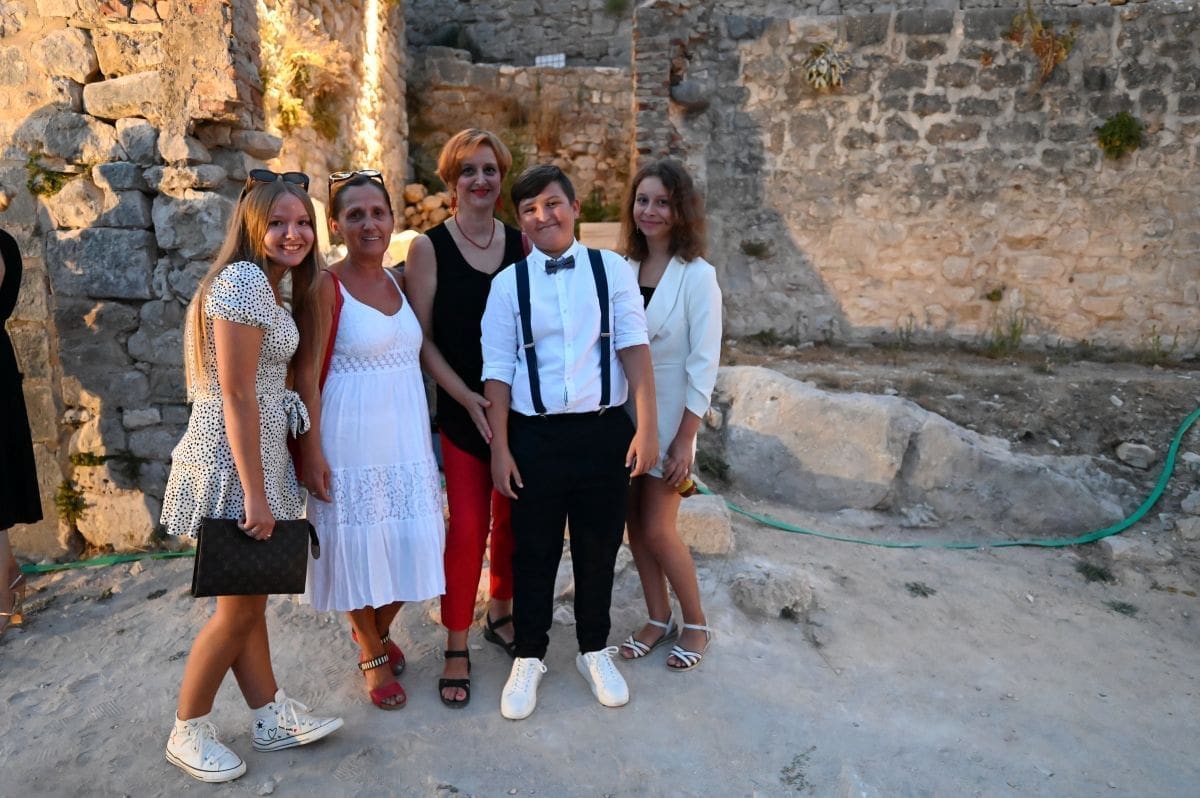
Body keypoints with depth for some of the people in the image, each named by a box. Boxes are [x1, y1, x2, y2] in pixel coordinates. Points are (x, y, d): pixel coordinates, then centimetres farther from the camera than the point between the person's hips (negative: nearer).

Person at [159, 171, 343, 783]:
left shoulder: (265, 285, 13)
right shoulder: (244, 280, -17)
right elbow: (236, 396, -21)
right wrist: (255, 493, -20)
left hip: (255, 455, 10)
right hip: (232, 463, -10)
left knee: (250, 597, 16)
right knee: (238, 606, 3)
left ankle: (272, 719, 29)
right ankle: (187, 733, 23)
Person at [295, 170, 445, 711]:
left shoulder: (400, 281, 8)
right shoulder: (326, 287, -9)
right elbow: (306, 375, -11)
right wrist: (310, 451, -14)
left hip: (406, 436, 5)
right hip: (352, 438, -5)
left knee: (410, 543, 10)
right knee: (358, 546, 6)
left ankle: (377, 628, 39)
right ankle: (372, 654, 30)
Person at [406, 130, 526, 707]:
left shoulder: (521, 242, 5)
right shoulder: (429, 248, -3)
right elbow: (422, 338, -5)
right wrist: (468, 398, -13)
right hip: (462, 407, -3)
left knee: (511, 518, 12)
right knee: (467, 525, -2)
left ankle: (499, 614, 34)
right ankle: (456, 648, 14)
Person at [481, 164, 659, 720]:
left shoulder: (612, 270, 1)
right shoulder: (508, 284, 1)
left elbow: (634, 347, -3)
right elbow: (498, 370, 0)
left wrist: (646, 426, -9)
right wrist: (500, 448, -3)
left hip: (604, 431, 0)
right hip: (535, 436, 0)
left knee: (599, 549, 14)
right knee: (533, 552, 12)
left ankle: (595, 651, 36)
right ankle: (529, 658, 33)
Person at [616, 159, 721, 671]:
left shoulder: (697, 275, -11)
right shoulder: (623, 270, 1)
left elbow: (704, 363, -12)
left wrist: (685, 439, -14)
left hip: (669, 417, -4)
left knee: (658, 529, -1)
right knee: (634, 524, 10)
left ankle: (695, 624, 23)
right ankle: (658, 618, 30)